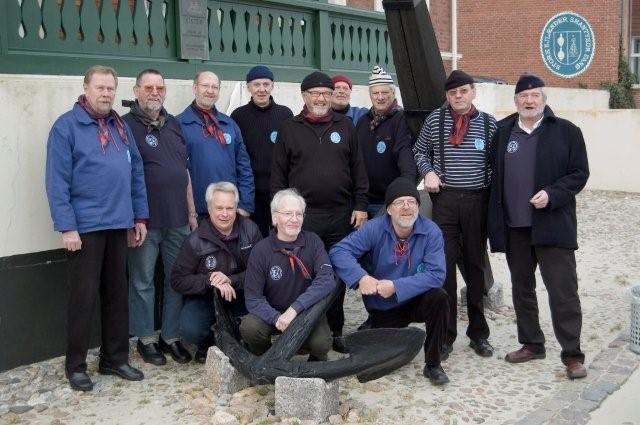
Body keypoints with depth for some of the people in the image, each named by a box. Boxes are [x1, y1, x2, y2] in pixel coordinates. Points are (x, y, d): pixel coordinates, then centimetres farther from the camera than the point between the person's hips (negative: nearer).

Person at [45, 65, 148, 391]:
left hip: (118, 225, 6)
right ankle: (75, 365, 14)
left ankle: (115, 358, 24)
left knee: (117, 294, 12)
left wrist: (139, 216, 11)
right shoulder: (66, 126, -5)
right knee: (84, 297, 0)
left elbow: (136, 172, 15)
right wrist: (66, 227, -16)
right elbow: (57, 181, -11)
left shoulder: (120, 126, 13)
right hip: (85, 227, -6)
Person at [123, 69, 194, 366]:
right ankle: (146, 339, 18)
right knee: (143, 282, 5)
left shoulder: (174, 124, 13)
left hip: (178, 220, 6)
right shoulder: (127, 125, -5)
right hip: (145, 221, -6)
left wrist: (192, 212, 14)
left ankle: (171, 336, 23)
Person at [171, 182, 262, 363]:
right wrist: (209, 281, -23)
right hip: (204, 298, -2)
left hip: (242, 295, 2)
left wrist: (230, 280, -23)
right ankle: (208, 345, 8)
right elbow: (178, 280, -8)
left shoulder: (250, 230, -4)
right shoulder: (195, 241, -9)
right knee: (191, 331, -31)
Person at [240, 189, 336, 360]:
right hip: (272, 313, 0)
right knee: (249, 327, -29)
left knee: (321, 343, -27)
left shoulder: (313, 242, -9)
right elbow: (253, 298, -12)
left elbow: (327, 280, -22)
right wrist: (277, 318, -30)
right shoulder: (261, 250, -12)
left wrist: (295, 308, -32)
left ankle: (316, 359, 11)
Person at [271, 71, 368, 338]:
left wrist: (360, 205, 2)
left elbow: (358, 170, 8)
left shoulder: (345, 127, 9)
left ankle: (335, 330, 20)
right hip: (302, 215, -1)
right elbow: (278, 174, 4)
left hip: (341, 216, 2)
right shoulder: (289, 129, 5)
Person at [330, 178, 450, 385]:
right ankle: (370, 330, 31)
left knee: (438, 298, -30)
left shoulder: (431, 232, -16)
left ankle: (433, 364, -13)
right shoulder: (374, 228, -14)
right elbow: (339, 251, -20)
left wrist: (396, 287, -33)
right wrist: (361, 277, -36)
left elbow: (436, 274, -25)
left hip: (415, 300, 0)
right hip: (382, 307, 1)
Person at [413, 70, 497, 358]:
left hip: (478, 201, 1)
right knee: (444, 266, -2)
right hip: (444, 200, 0)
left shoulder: (488, 123, 4)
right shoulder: (434, 120, 4)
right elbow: (420, 151, 16)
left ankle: (479, 334, 21)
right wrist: (428, 171, -3)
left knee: (476, 266, 9)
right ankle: (445, 335, 8)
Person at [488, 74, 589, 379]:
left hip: (552, 225, -4)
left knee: (563, 291, -3)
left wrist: (551, 194, -18)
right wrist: (495, 221, 4)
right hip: (514, 227, 4)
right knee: (522, 289, 14)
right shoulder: (502, 131, 9)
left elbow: (579, 174, -2)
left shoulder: (566, 131, 0)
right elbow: (494, 174, 11)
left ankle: (572, 354, 5)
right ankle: (531, 344, 28)